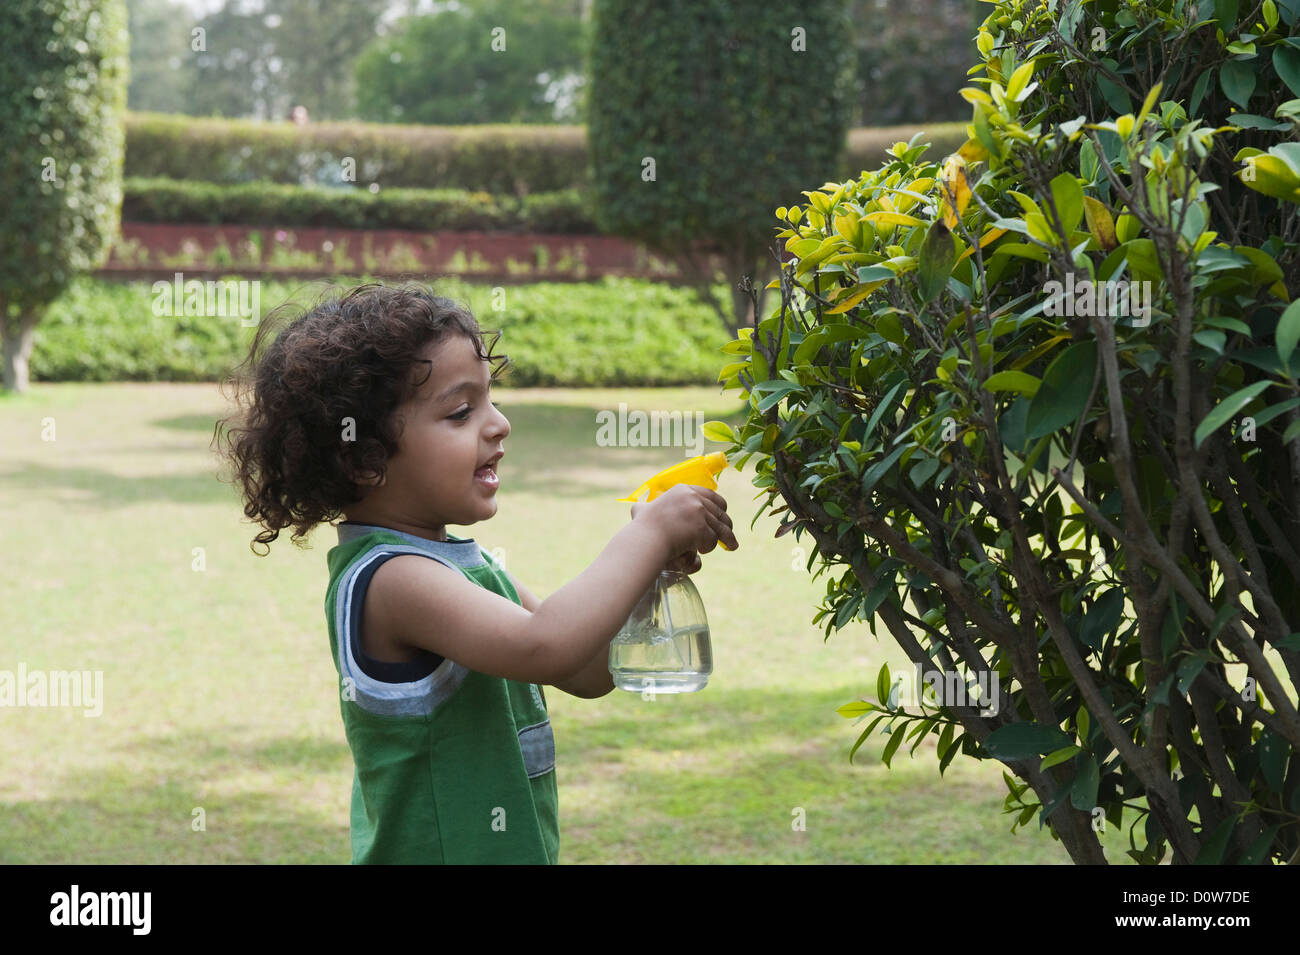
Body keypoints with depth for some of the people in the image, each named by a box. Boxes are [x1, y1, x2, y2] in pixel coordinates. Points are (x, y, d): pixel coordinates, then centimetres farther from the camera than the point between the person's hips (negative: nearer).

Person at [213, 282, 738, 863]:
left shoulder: (465, 563, 8)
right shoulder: (389, 578, -21)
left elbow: (587, 673, 11)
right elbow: (543, 647, -33)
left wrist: (646, 564, -4)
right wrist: (650, 534, -23)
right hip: (439, 850, -9)